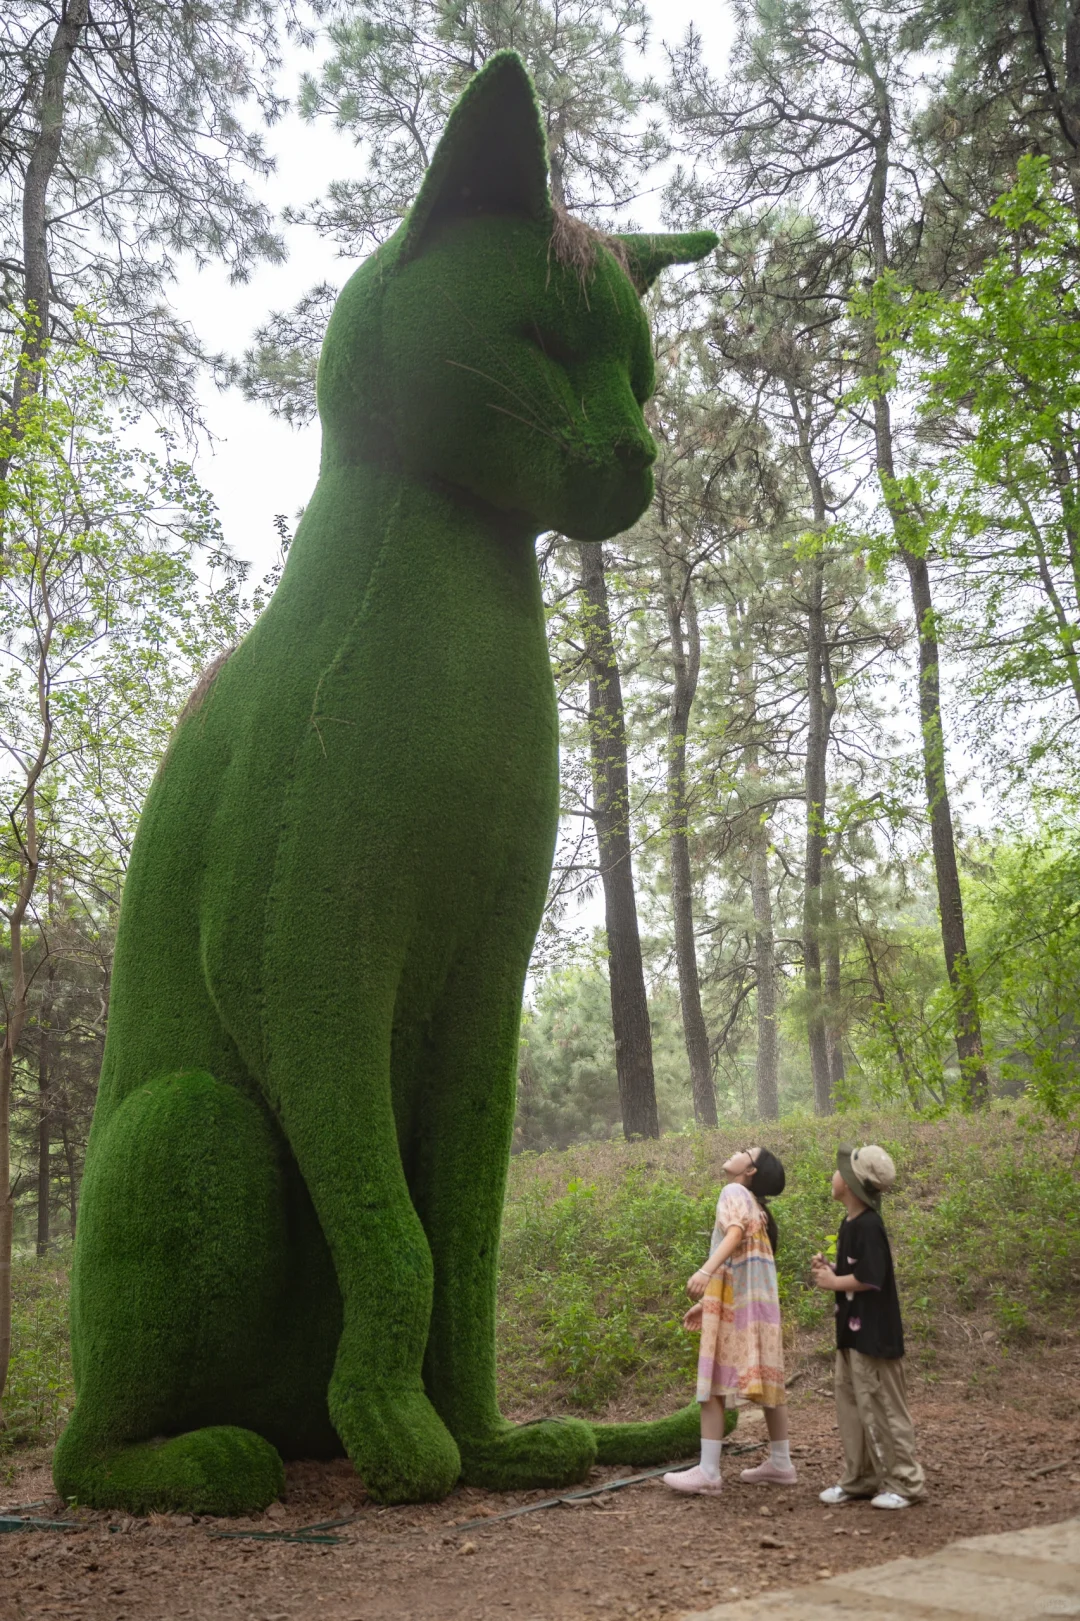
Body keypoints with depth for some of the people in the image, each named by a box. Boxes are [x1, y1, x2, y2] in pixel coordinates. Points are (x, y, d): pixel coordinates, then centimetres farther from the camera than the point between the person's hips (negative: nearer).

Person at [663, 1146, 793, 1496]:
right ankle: (780, 1463, 18)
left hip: (737, 1304, -9)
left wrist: (705, 1271, -37)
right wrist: (707, 1303, 25)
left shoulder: (734, 1192, -4)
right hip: (757, 1300, 9)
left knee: (713, 1382, -8)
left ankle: (708, 1472, -9)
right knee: (766, 1380, 13)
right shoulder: (755, 1206, 22)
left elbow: (735, 1234, -24)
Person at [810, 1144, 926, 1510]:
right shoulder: (849, 1224, 11)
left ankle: (905, 1482, 9)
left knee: (881, 1407, -1)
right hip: (852, 1332, 10)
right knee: (850, 1404, 14)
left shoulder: (868, 1226, -19)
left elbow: (871, 1277, -26)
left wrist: (834, 1282, -14)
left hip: (874, 1334, -10)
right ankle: (859, 1479, 23)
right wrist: (829, 1270, 2)